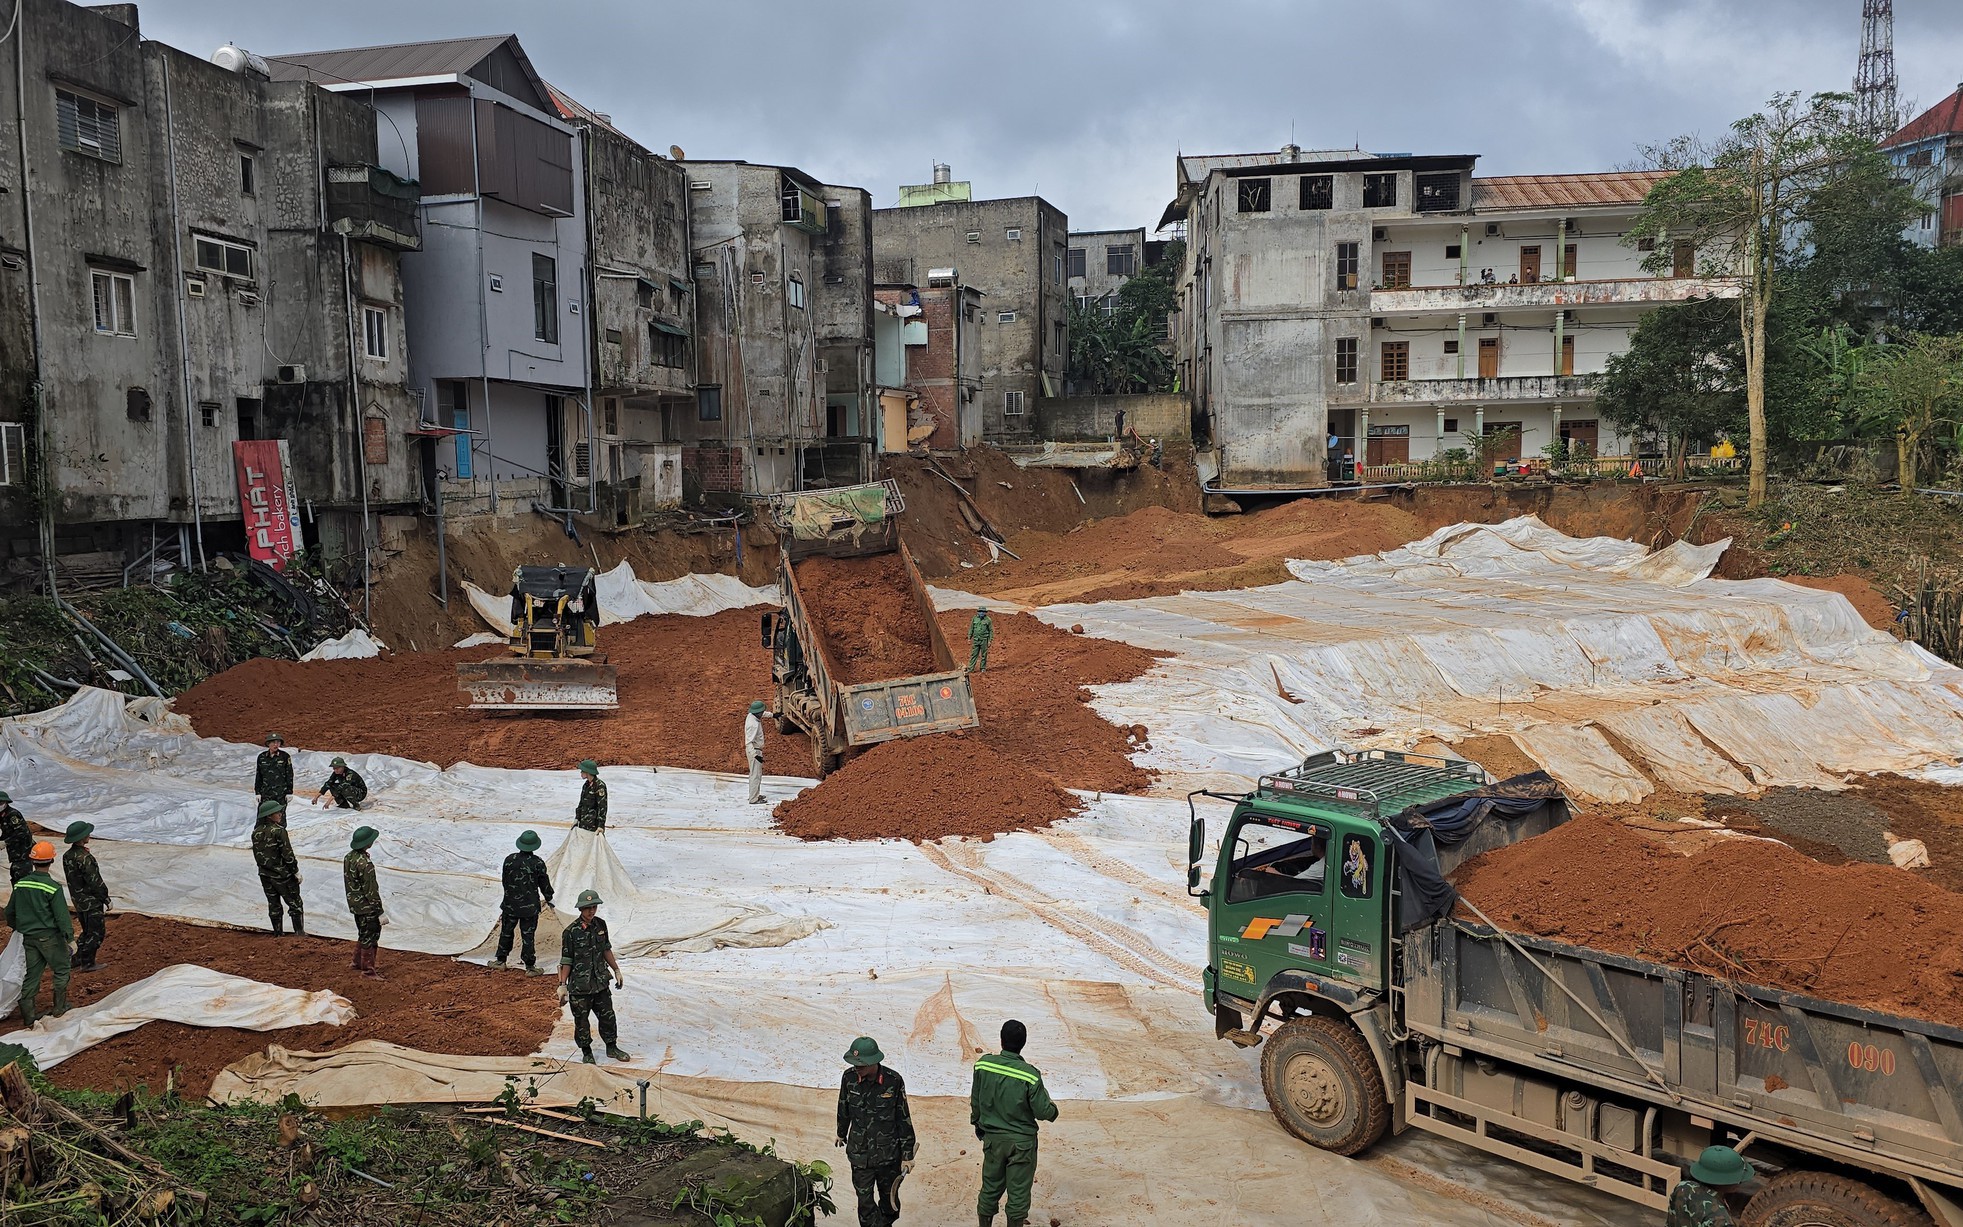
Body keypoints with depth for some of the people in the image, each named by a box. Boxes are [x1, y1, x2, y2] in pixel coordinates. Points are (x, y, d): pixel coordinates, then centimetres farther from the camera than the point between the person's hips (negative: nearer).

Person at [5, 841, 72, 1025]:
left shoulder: (20, 884, -1)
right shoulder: (53, 887, -18)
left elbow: (10, 911, 12)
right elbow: (62, 915, -16)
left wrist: (15, 927, 31)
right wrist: (70, 938, -8)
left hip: (28, 937, 5)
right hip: (50, 937, -5)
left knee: (31, 975, 11)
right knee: (61, 970, 14)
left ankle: (27, 1016, 14)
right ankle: (60, 1007, 20)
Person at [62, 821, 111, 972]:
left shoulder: (67, 856, 3)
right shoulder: (84, 858, -24)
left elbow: (71, 879, 13)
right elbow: (95, 882, -22)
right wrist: (106, 899, -13)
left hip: (78, 901, 9)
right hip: (91, 902, -9)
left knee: (88, 931, 22)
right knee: (96, 932, 4)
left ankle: (76, 959, 26)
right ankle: (87, 963, 10)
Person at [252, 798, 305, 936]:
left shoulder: (256, 832, 0)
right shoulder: (278, 831, -21)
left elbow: (257, 853, 7)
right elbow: (287, 854, -19)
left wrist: (263, 867, 19)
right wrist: (296, 871, -9)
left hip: (265, 874, 6)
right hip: (282, 874, -6)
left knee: (273, 903, 18)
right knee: (294, 902, 8)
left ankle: (277, 932, 25)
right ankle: (299, 931, 12)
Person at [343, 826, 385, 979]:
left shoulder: (348, 857, 0)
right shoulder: (365, 864, -27)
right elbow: (371, 890, -24)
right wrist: (379, 911, -17)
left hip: (355, 905, 9)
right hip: (367, 907, -9)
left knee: (363, 935, 24)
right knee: (369, 938, 4)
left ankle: (358, 962, 37)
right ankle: (368, 970, 13)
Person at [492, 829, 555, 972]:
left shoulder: (510, 859, -6)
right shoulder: (538, 863, -13)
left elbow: (505, 881, 6)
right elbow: (544, 883, -3)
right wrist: (549, 898, 13)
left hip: (510, 903, 2)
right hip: (530, 906, -2)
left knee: (506, 932, 18)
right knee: (528, 935, 3)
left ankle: (501, 960, 29)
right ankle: (530, 966, 7)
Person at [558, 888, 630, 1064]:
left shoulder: (601, 925, 0)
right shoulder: (571, 931, -16)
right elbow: (565, 961, -12)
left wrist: (617, 971, 17)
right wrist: (562, 985, -12)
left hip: (600, 983, 5)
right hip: (579, 986, -5)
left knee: (607, 1016, 13)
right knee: (581, 1021, 9)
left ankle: (612, 1048, 30)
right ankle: (586, 1053, 26)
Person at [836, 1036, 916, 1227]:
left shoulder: (893, 1081, -17)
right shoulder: (849, 1078, -11)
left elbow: (904, 1118, -7)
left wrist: (907, 1154, -3)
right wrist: (841, 1133, 25)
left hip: (889, 1154, -1)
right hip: (859, 1153, 1)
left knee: (889, 1198, 16)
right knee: (865, 1202, 4)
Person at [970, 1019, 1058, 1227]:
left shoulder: (983, 1065, -12)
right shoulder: (1030, 1075, -21)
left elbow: (975, 1101, 1)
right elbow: (1042, 1111, -14)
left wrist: (978, 1125, 19)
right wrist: (1053, 1110, 9)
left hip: (992, 1138, 3)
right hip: (1021, 1142, -3)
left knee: (990, 1187, 18)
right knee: (1018, 1191, 11)